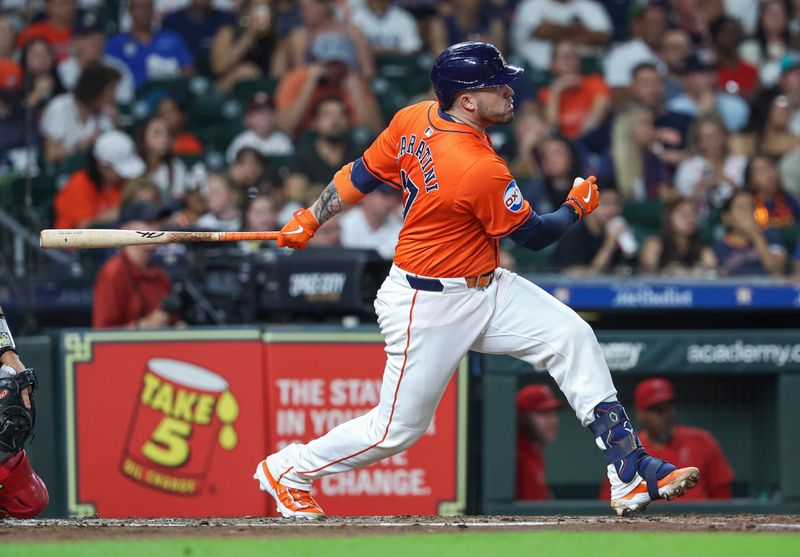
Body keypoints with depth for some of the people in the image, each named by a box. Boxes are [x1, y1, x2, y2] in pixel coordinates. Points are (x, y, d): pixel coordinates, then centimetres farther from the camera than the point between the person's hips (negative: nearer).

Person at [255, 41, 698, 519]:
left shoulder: (415, 120, -6)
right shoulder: (481, 170, -30)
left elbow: (360, 176, 6)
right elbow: (534, 235, -15)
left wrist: (312, 219, 19)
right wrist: (578, 206, 4)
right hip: (431, 308, -9)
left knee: (572, 337, -3)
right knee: (398, 428, 3)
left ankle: (630, 471, -3)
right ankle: (288, 470, 26)